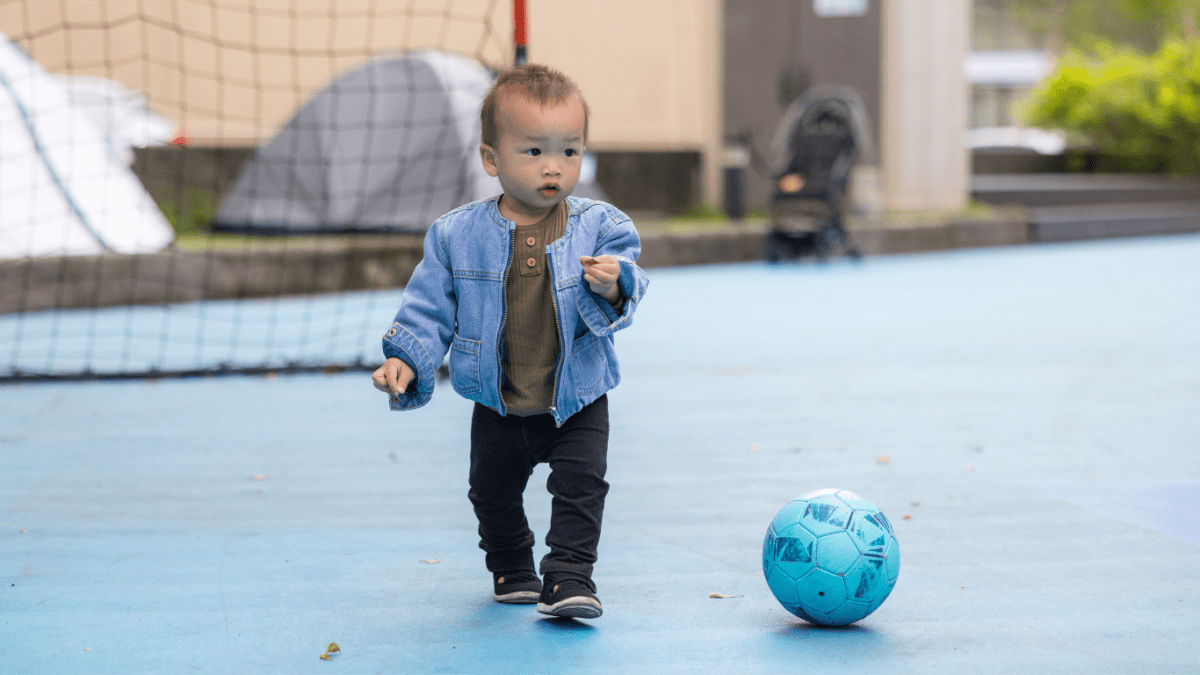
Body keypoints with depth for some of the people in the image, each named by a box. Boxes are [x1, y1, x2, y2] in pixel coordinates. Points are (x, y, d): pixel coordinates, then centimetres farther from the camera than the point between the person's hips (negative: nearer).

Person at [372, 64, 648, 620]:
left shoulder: (600, 227, -11)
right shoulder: (457, 235, -8)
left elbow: (628, 288, -16)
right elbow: (430, 307, -2)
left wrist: (611, 287, -39)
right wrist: (406, 359, -13)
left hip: (576, 404, -2)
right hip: (497, 408, 2)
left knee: (580, 486, -10)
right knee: (493, 492, 16)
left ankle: (569, 575, 2)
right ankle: (511, 569, 39)